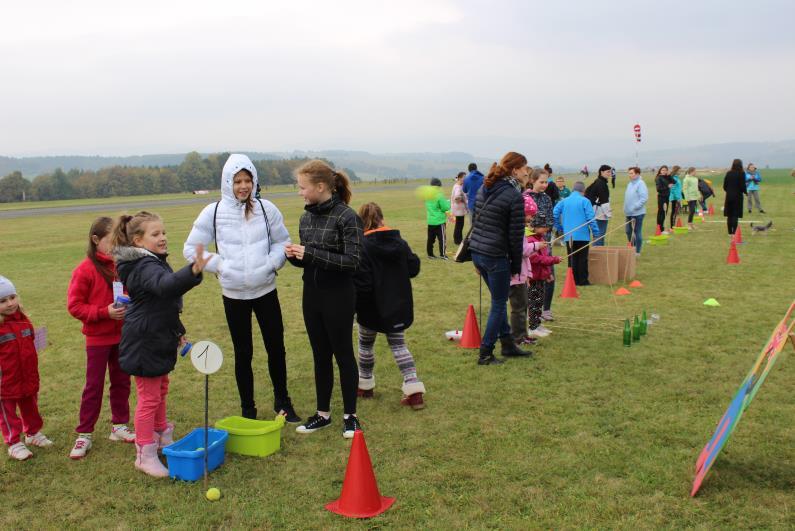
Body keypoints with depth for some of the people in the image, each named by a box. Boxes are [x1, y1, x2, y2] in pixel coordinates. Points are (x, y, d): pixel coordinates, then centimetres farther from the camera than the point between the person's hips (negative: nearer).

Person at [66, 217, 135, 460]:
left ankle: (119, 426, 27)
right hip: (98, 337, -4)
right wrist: (104, 312, -21)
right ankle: (84, 434, 16)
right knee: (94, 385, 4)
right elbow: (74, 306, -13)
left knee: (121, 382, 13)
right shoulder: (85, 270, -14)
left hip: (122, 335, 4)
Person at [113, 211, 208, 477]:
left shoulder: (153, 262, 9)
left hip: (159, 339, 10)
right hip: (144, 343, -10)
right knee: (149, 398, -1)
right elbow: (165, 285, -49)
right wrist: (193, 271, -66)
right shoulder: (144, 267, -25)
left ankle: (161, 436, 40)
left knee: (161, 390, 23)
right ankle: (145, 455, 10)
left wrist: (177, 331, 26)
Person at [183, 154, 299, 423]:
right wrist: (219, 265, -9)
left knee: (276, 348, 8)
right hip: (233, 295, -1)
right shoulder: (213, 212, -5)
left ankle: (282, 401, 28)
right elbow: (191, 248, 1)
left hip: (266, 291, 1)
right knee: (243, 353, 10)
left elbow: (282, 242, 7)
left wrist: (271, 263, -10)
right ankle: (248, 410, 24)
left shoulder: (266, 209, -2)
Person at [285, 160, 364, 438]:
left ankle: (349, 415, 20)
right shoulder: (306, 218, 6)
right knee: (320, 355, 14)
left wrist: (310, 253, -23)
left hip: (338, 297, -6)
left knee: (343, 355, 6)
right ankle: (323, 414, 26)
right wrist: (294, 255, -9)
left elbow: (352, 260, -18)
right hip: (312, 295, 6)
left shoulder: (346, 217, -14)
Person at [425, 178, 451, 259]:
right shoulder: (439, 196, -17)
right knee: (442, 238, 1)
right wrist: (448, 202, 5)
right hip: (439, 221, -6)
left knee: (430, 238, 11)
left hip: (430, 222, 6)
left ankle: (430, 254, 16)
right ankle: (442, 254, 1)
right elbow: (446, 207, -12)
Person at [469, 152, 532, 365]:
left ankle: (507, 343, 30)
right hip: (495, 256, -8)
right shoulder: (515, 197, -13)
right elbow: (516, 235, -12)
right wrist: (516, 265, -1)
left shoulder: (484, 190, 10)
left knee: (499, 300, 21)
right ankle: (485, 354, 11)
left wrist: (476, 259, 17)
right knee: (499, 304, 6)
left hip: (477, 251, 8)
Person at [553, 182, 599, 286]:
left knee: (572, 258, 10)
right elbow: (591, 218, -11)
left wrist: (560, 228, 11)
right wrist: (596, 233, -4)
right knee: (582, 259, 4)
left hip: (568, 235, 4)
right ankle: (583, 280, 5)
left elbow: (555, 214, 2)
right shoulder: (584, 201, -7)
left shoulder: (564, 201, 6)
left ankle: (573, 280, 12)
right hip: (582, 235, -4)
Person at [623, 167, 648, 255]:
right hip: (629, 213, 9)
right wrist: (626, 209, 12)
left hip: (637, 213, -9)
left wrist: (635, 207, -21)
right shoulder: (630, 184, 13)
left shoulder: (640, 184, -13)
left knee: (637, 232, 0)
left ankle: (637, 251, 8)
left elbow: (644, 198, -20)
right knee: (629, 231, 15)